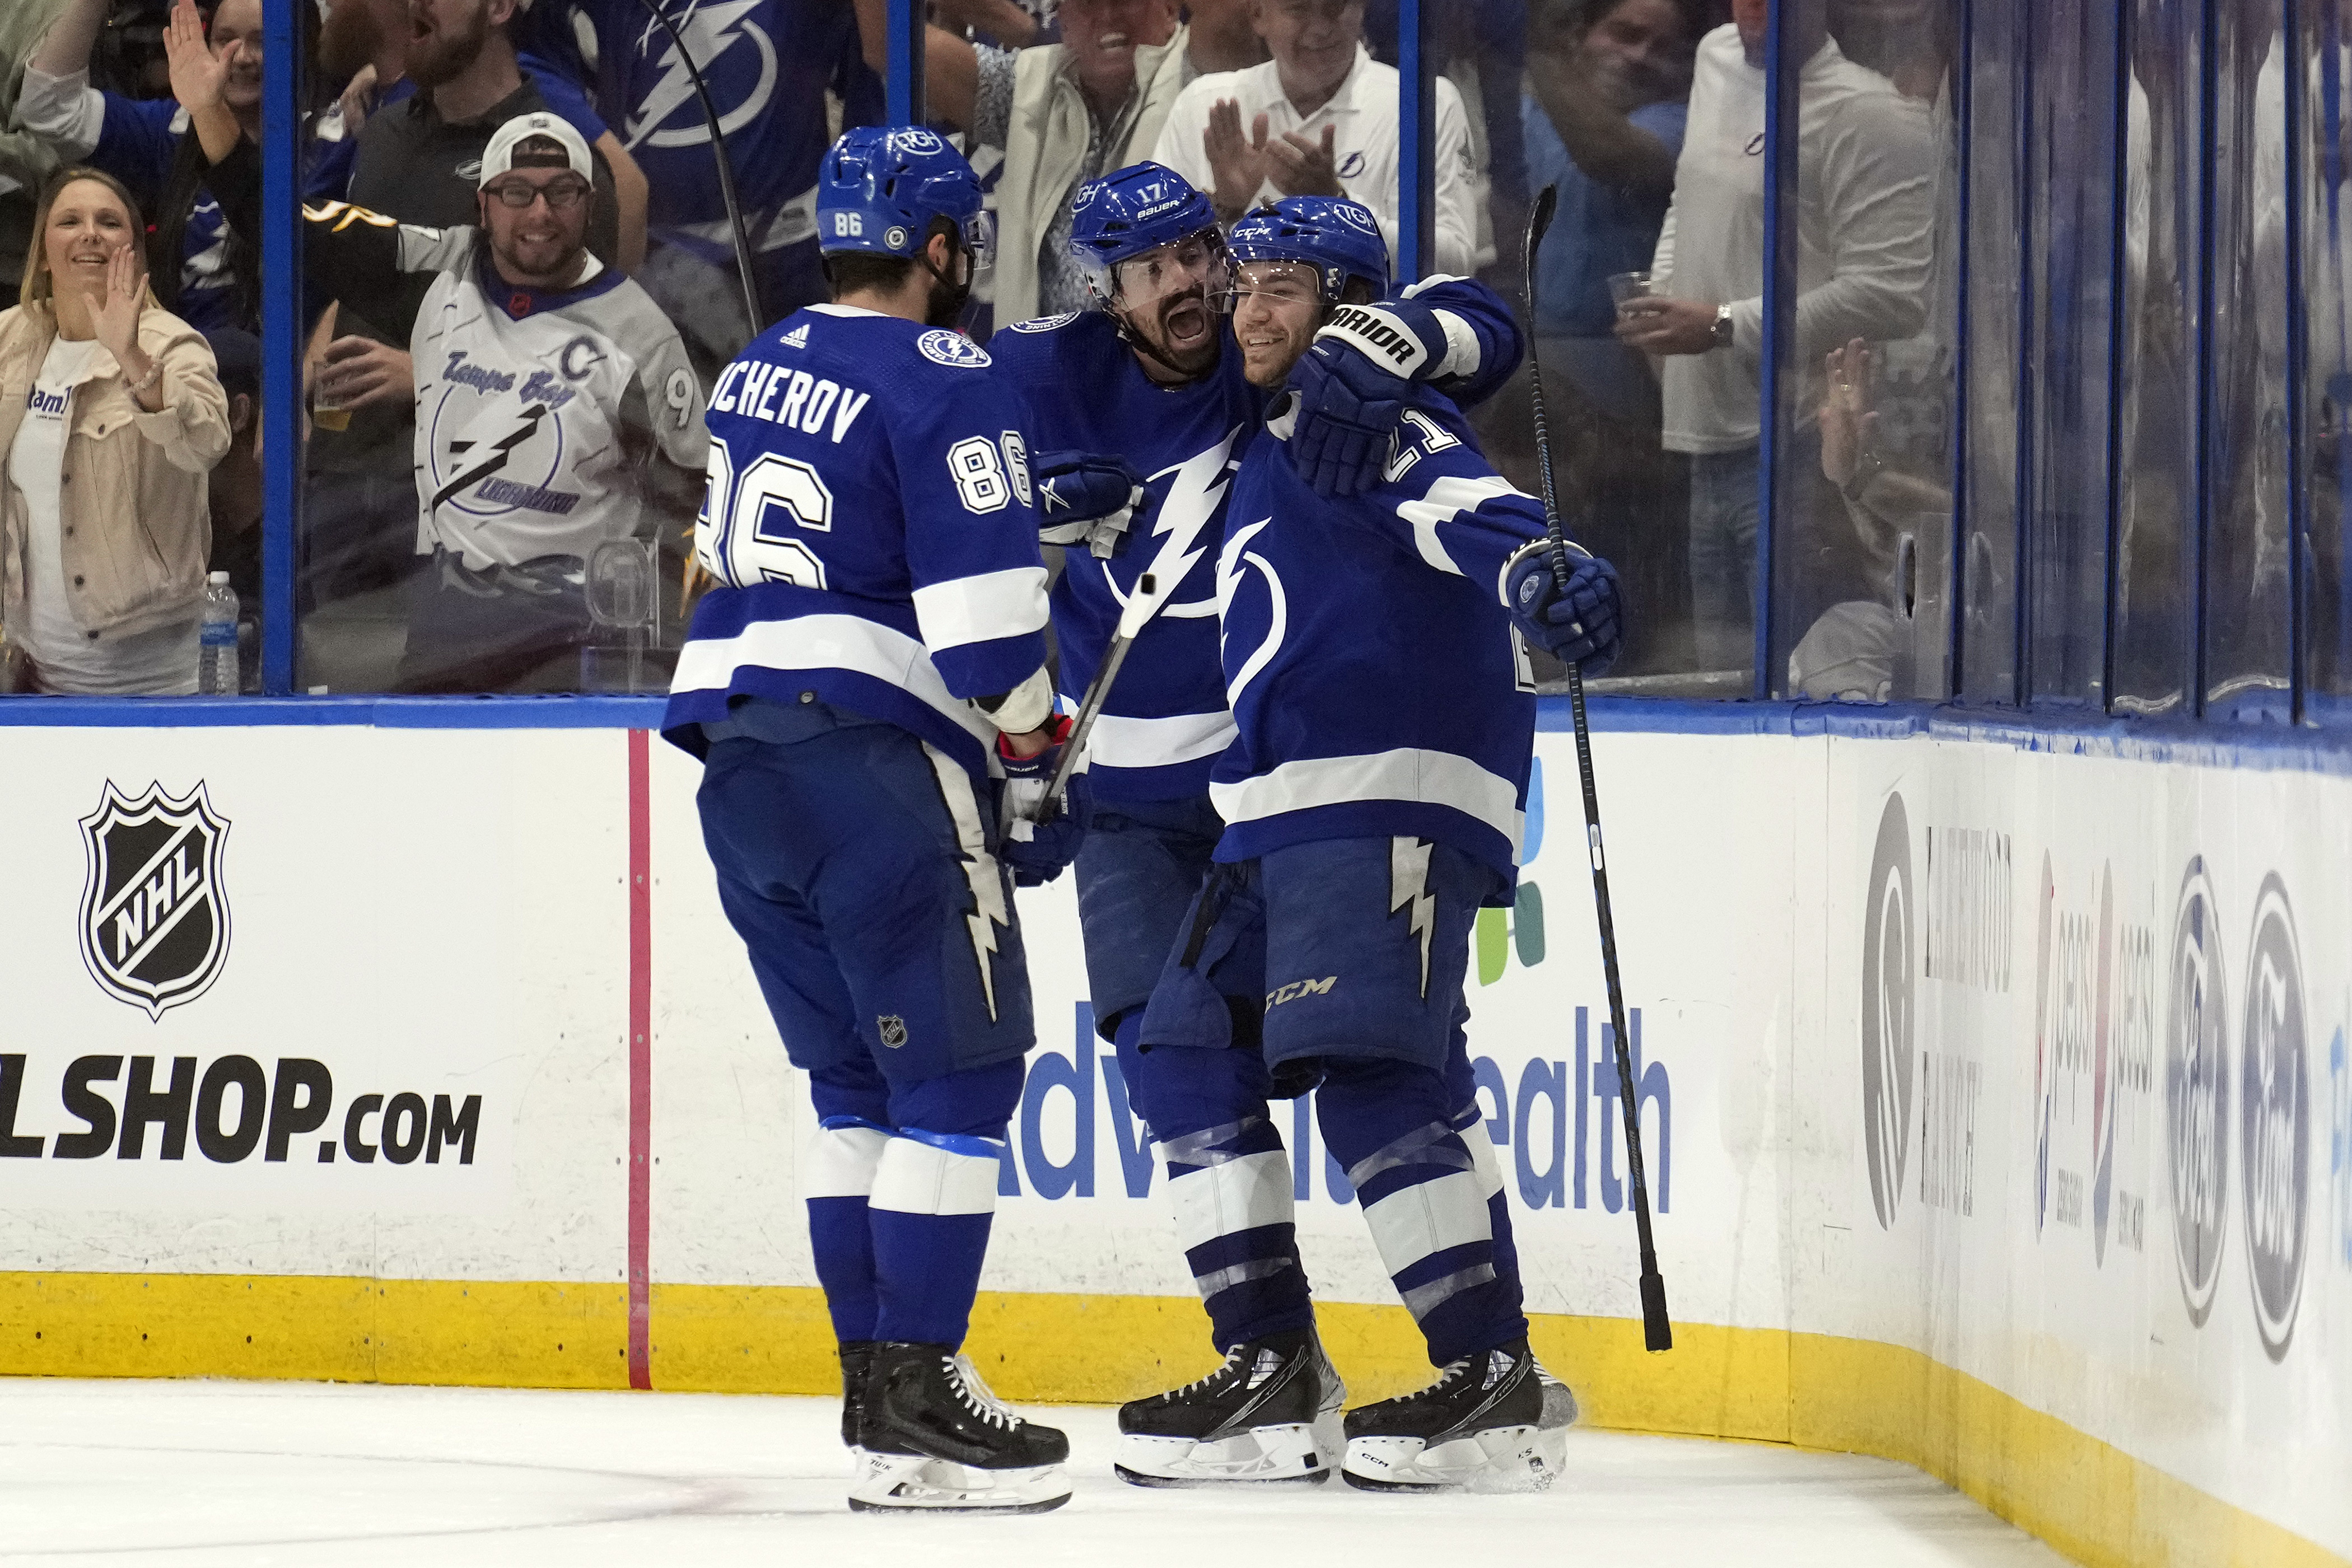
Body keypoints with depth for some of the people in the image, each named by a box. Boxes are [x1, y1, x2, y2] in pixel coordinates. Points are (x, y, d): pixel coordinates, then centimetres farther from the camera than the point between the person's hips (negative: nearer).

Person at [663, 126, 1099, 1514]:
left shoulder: (760, 373, 18)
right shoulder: (945, 383, -8)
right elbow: (984, 604, -14)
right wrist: (1038, 765, -2)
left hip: (739, 758, 8)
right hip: (875, 760, -8)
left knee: (861, 1083, 14)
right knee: (959, 1073, -5)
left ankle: (880, 1387, 12)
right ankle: (916, 1400, -10)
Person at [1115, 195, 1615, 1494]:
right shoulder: (1272, 453, 27)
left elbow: (1454, 499, -25)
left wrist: (1534, 566, -46)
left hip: (1394, 802, -10)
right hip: (1283, 821, 10)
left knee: (1370, 1076, -19)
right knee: (1190, 1056, 9)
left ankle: (1497, 1382, -21)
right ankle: (1274, 1368, 12)